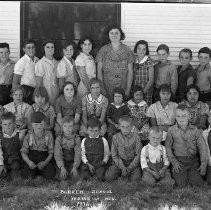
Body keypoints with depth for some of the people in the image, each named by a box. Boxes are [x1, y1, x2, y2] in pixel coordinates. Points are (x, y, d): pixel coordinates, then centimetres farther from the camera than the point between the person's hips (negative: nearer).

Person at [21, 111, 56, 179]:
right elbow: (23, 152, -2)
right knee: (27, 176, -25)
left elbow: (51, 152, -2)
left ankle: (40, 170, 7)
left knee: (50, 174, -25)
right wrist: (29, 162, -22)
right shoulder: (29, 135, -2)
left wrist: (45, 163, -21)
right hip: (31, 157, 0)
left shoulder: (48, 135, -4)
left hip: (45, 157, 0)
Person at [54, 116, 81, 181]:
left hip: (73, 162, 0)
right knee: (63, 177, -22)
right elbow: (57, 154, -11)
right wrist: (62, 167, -25)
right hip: (62, 162, 0)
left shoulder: (77, 138, -6)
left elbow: (78, 154, -10)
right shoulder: (59, 139, -6)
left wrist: (75, 167, -24)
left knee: (75, 176, -22)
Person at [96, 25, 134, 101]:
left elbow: (130, 71, 2)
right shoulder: (103, 50, 2)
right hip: (107, 90, 0)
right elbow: (99, 71, 2)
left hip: (122, 89, 0)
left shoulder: (127, 50, 2)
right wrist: (101, 88, -6)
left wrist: (128, 90, -5)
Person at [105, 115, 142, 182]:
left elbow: (138, 155, -6)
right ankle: (120, 172, 12)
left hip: (133, 162, -1)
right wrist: (122, 168, -13)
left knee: (135, 179, -24)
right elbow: (114, 155, -2)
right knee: (108, 177, -17)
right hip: (119, 162, 1)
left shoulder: (136, 137, -8)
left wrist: (129, 168, -13)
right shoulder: (116, 137, -5)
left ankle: (129, 172, 8)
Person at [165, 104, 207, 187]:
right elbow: (168, 147, 3)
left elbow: (202, 147, 3)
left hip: (193, 160, 2)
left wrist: (204, 164, -4)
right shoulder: (171, 130, -1)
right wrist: (173, 161, -8)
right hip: (179, 161, -1)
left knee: (198, 183, -10)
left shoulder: (195, 130, 1)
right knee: (181, 184, -13)